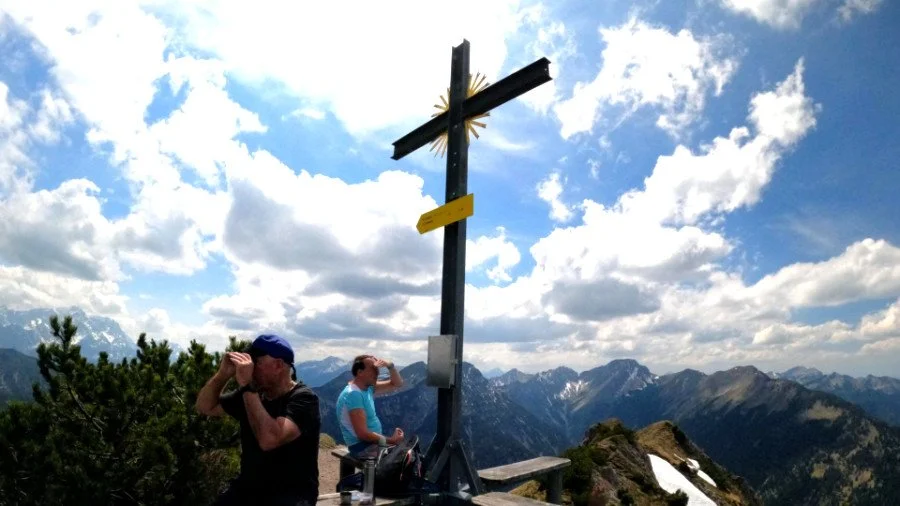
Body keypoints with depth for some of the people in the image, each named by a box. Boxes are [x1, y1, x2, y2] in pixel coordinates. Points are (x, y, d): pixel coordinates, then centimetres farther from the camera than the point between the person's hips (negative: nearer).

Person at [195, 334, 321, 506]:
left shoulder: (304, 398, -16)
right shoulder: (251, 393, 4)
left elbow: (268, 440, -30)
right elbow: (204, 407, 11)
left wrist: (246, 386, -27)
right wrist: (223, 374, -6)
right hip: (247, 487, 5)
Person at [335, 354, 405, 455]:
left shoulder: (368, 388, 6)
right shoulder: (353, 394, -22)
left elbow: (397, 384, 10)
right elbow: (363, 434, -26)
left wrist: (390, 365, -8)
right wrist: (391, 440, -20)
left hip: (373, 440, 9)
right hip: (362, 446, -9)